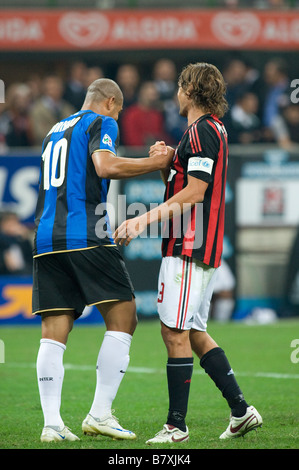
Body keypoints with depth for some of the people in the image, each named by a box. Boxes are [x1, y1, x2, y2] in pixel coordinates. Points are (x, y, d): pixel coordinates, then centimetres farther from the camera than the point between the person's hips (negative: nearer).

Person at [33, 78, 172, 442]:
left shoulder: (54, 131, 27)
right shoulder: (101, 123, 4)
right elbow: (105, 166, -14)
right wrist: (157, 162, -7)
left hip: (46, 240, 7)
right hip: (85, 236, -7)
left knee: (54, 333, 3)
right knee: (122, 319, 0)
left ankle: (52, 423, -6)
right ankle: (100, 414, -6)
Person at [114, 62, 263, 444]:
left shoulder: (201, 131, -12)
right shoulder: (212, 129, 20)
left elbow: (194, 193, -20)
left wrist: (146, 219, -21)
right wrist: (165, 163, 4)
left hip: (188, 248, -10)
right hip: (202, 248, 10)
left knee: (175, 332, -8)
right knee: (193, 332, 13)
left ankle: (176, 425, -6)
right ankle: (241, 411, 12)